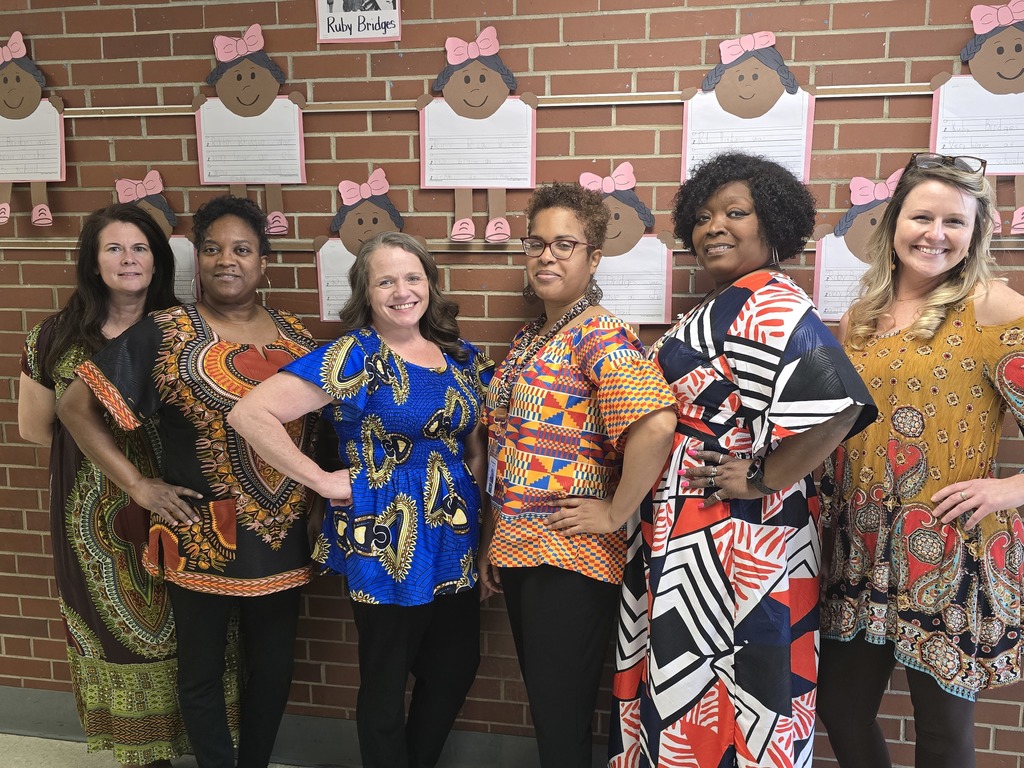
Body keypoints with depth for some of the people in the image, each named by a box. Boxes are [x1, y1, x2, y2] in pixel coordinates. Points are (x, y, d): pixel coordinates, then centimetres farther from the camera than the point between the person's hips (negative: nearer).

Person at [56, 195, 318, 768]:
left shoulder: (296, 336, 5)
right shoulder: (164, 334, -7)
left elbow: (320, 421, 15)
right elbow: (76, 407, -4)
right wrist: (138, 486, -8)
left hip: (281, 535, 4)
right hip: (201, 536, -3)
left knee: (275, 667, 16)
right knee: (203, 670, 13)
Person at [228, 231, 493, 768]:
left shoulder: (460, 356, 5)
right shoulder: (352, 357, -13)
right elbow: (249, 413, -20)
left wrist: (473, 492, 4)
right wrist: (324, 482, -17)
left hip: (455, 542, 6)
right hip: (385, 543, -6)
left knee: (456, 671, 18)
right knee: (385, 685, 11)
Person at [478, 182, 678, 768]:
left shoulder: (599, 334, -15)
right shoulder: (529, 339, 11)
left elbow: (656, 422, -32)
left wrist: (617, 512, -22)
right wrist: (493, 540, 16)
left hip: (570, 555, -8)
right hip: (517, 546, 8)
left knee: (562, 719, 6)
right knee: (543, 703, 21)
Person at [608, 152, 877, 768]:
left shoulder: (770, 303, -17)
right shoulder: (726, 306, 13)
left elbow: (835, 404, -31)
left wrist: (761, 479, -22)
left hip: (733, 542, -9)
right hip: (689, 537, 10)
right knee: (683, 681, 20)